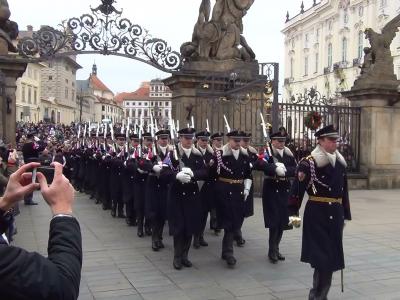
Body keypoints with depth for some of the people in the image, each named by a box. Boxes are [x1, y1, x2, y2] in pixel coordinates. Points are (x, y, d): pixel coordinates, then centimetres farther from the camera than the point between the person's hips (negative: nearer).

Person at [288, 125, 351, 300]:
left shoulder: (340, 163, 9)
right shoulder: (309, 163, -11)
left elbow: (344, 191, 15)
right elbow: (297, 188, -14)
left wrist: (345, 214, 16)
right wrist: (293, 213, -18)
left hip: (335, 215, 7)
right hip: (317, 215, -6)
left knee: (332, 256, 13)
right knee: (321, 256, -5)